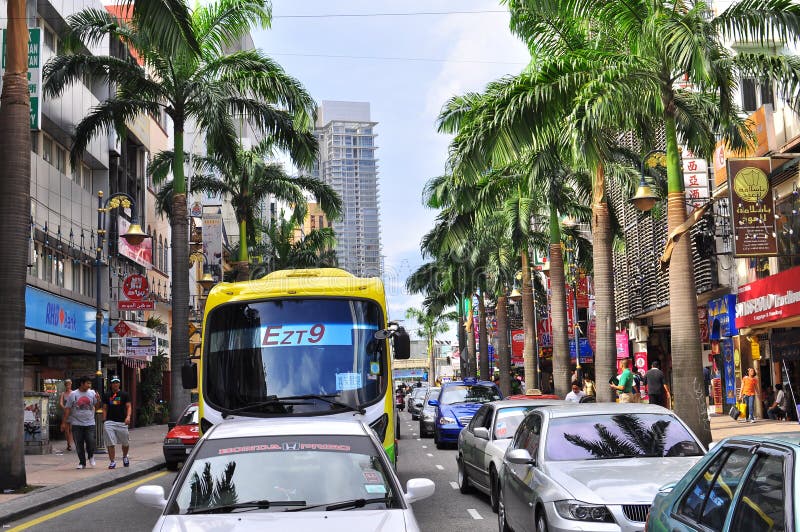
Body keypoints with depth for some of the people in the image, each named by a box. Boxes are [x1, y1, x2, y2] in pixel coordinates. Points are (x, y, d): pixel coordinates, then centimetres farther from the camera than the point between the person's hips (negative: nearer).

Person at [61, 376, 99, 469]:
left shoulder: (92, 393, 5)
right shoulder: (73, 394, 1)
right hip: (77, 424, 0)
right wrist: (64, 422, 1)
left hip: (89, 423, 0)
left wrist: (98, 400, -17)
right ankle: (82, 463, 16)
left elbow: (97, 406, 4)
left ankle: (91, 456, 20)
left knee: (90, 442, -9)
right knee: (79, 445, 3)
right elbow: (67, 409, 3)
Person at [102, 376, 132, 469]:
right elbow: (104, 408, 14)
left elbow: (128, 406, 0)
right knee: (110, 443, -8)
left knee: (125, 443, 9)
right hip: (109, 422, 1)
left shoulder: (124, 395, 5)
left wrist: (128, 416, -17)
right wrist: (104, 421, 5)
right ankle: (112, 461, -1)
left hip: (122, 422, -1)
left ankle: (125, 457, 35)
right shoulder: (107, 396, 11)